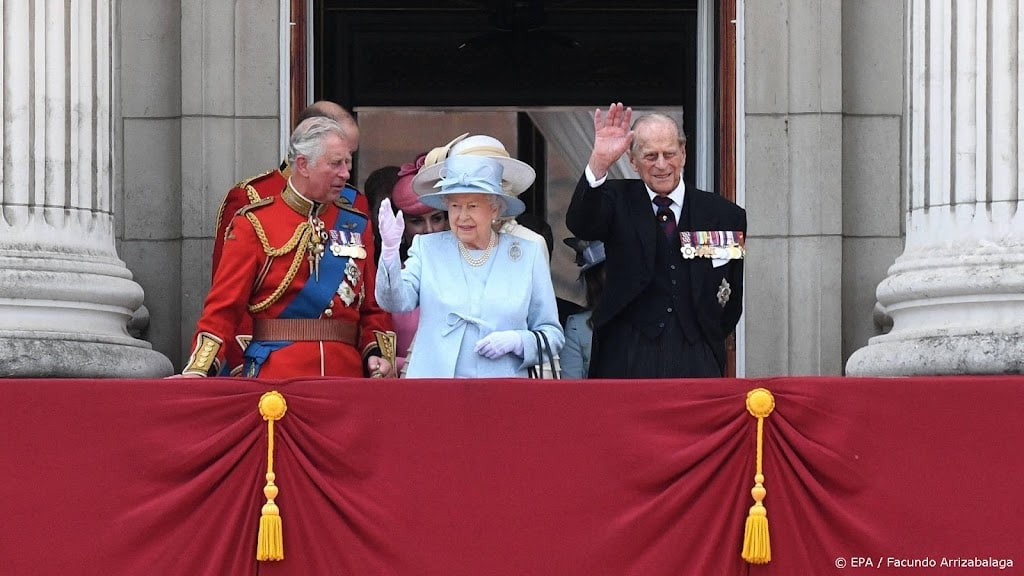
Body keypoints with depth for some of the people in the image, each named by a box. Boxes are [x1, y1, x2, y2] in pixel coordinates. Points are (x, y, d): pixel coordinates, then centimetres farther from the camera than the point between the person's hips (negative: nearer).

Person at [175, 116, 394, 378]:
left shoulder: (356, 224, 12)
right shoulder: (254, 223, 0)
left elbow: (373, 307, 14)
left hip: (346, 373, 4)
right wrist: (199, 370, -14)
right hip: (275, 375, -3)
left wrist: (376, 354, -4)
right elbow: (224, 305, -3)